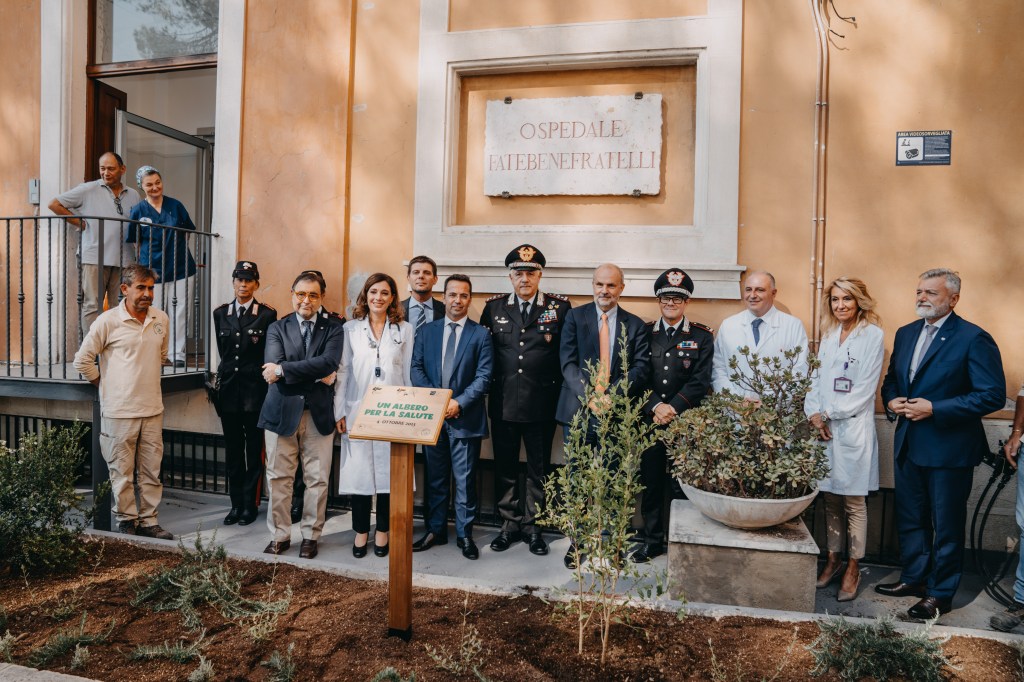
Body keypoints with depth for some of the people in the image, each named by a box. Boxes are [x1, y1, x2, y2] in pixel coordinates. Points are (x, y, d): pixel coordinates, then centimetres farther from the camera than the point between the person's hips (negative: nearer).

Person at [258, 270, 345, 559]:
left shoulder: (333, 327, 3)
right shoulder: (278, 328, 6)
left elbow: (329, 362, -16)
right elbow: (273, 366, -11)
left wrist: (284, 370, -18)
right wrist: (316, 374, -17)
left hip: (318, 413, -1)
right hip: (282, 411, 1)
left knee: (317, 479, 6)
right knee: (278, 477, 7)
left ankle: (311, 536, 20)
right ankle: (280, 535, 22)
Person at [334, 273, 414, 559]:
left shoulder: (405, 330, 5)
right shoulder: (350, 329, 5)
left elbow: (408, 373, 6)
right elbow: (342, 371, 5)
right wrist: (340, 411, 0)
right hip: (358, 411, 0)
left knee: (388, 472, 4)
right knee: (359, 471, 3)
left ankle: (382, 531, 17)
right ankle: (361, 531, 16)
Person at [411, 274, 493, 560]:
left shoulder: (480, 335, 0)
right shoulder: (426, 331, 8)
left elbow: (484, 376, -6)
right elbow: (416, 369, 4)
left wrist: (459, 402, -15)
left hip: (465, 417, -2)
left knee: (465, 479, 4)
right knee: (435, 478, 13)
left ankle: (465, 534, 16)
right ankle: (435, 530, 25)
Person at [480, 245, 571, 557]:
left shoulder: (560, 307, -1)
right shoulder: (494, 306, 5)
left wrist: (559, 390, -5)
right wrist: (491, 383, 2)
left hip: (541, 405, -1)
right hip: (503, 403, 2)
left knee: (538, 469, 10)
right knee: (505, 467, 10)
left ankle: (532, 525, 24)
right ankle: (510, 524, 25)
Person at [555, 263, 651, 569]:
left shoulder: (635, 325, 7)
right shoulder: (575, 317, 4)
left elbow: (640, 368, -3)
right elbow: (568, 362, -5)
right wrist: (587, 394, -19)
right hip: (578, 410, 0)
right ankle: (576, 542, 21)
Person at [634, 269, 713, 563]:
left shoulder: (702, 336, 3)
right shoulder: (644, 333, 8)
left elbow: (700, 381, -5)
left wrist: (674, 407, -15)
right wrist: (655, 406, -13)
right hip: (650, 421, 2)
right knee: (650, 481, 7)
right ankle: (652, 540, 19)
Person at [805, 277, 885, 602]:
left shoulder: (873, 335, -5)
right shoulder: (828, 334, 12)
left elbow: (865, 389, -10)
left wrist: (827, 413, -10)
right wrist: (813, 413, -4)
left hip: (853, 429, -5)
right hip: (824, 428, 5)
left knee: (854, 502, 3)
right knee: (831, 499, 12)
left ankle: (853, 568, 14)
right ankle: (833, 560, 23)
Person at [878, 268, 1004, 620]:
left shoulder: (974, 338, -13)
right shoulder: (906, 334, 9)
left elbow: (993, 395, -17)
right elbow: (891, 378, 19)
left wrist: (934, 409, -21)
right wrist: (891, 400, -3)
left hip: (949, 448, -7)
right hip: (908, 444, 7)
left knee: (946, 525, 8)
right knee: (910, 518, 18)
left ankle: (940, 593, 21)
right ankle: (914, 578, 34)